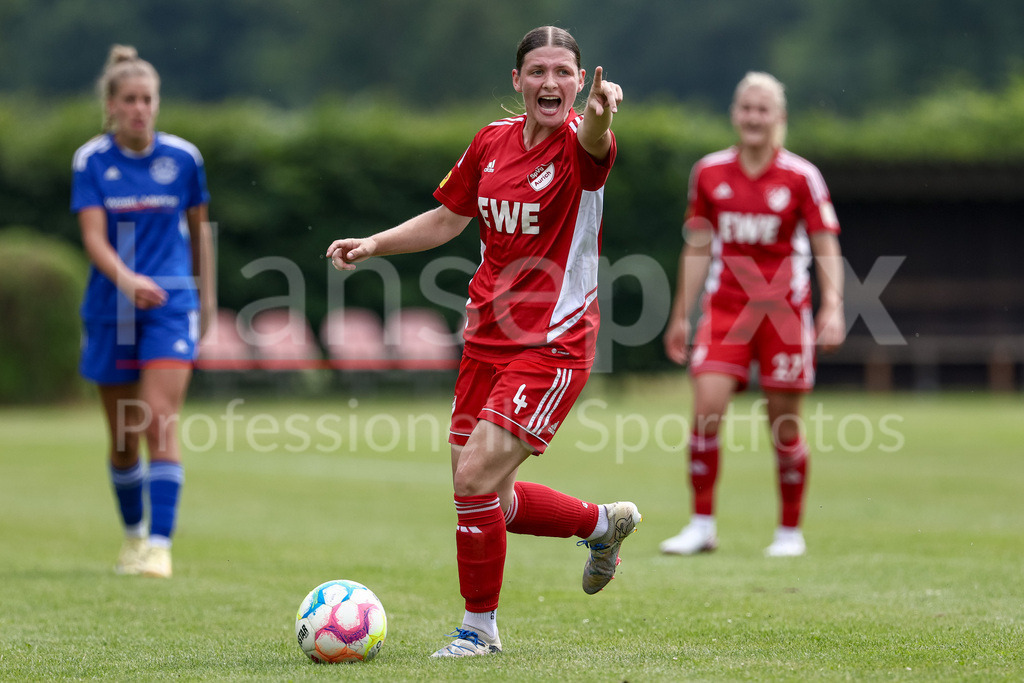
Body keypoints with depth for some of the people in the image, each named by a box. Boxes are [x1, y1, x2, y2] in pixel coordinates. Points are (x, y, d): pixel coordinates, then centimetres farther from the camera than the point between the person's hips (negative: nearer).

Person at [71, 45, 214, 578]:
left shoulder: (183, 158, 0)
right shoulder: (91, 160, -3)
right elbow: (94, 236, -13)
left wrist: (206, 295, 16)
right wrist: (126, 279, -31)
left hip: (171, 302, -1)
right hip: (110, 308, 1)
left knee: (161, 420, -16)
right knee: (123, 436, 10)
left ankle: (160, 544, -19)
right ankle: (133, 534, 31)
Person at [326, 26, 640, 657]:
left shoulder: (577, 145, -13)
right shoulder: (492, 141, 6)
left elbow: (593, 139, -39)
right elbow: (448, 219, 19)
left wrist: (600, 112, -62)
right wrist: (374, 244, 7)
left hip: (553, 346, -7)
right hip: (487, 339, 7)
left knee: (475, 478, -17)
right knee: (490, 502, 12)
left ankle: (480, 626, 3)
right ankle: (604, 523, 38)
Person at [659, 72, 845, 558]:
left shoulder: (801, 177, -3)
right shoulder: (709, 173, 5)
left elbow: (826, 248, -1)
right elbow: (698, 248, 12)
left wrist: (833, 308, -14)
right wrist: (681, 316, 12)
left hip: (784, 311, -2)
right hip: (725, 307, 2)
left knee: (784, 424, 2)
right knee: (706, 408, -13)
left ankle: (790, 531, 17)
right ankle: (702, 525, -4)